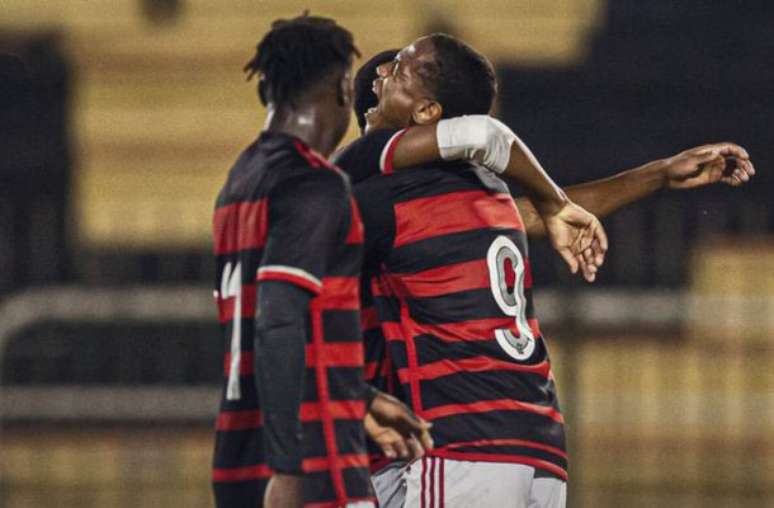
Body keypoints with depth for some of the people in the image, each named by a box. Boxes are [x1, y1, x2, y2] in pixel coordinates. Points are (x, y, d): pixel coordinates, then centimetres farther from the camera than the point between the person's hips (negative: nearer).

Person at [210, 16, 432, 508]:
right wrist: (286, 466, -24)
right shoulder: (315, 183, -10)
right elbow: (279, 326, -21)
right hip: (312, 465, -9)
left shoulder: (241, 182, 18)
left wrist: (360, 403, 27)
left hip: (240, 461, 9)